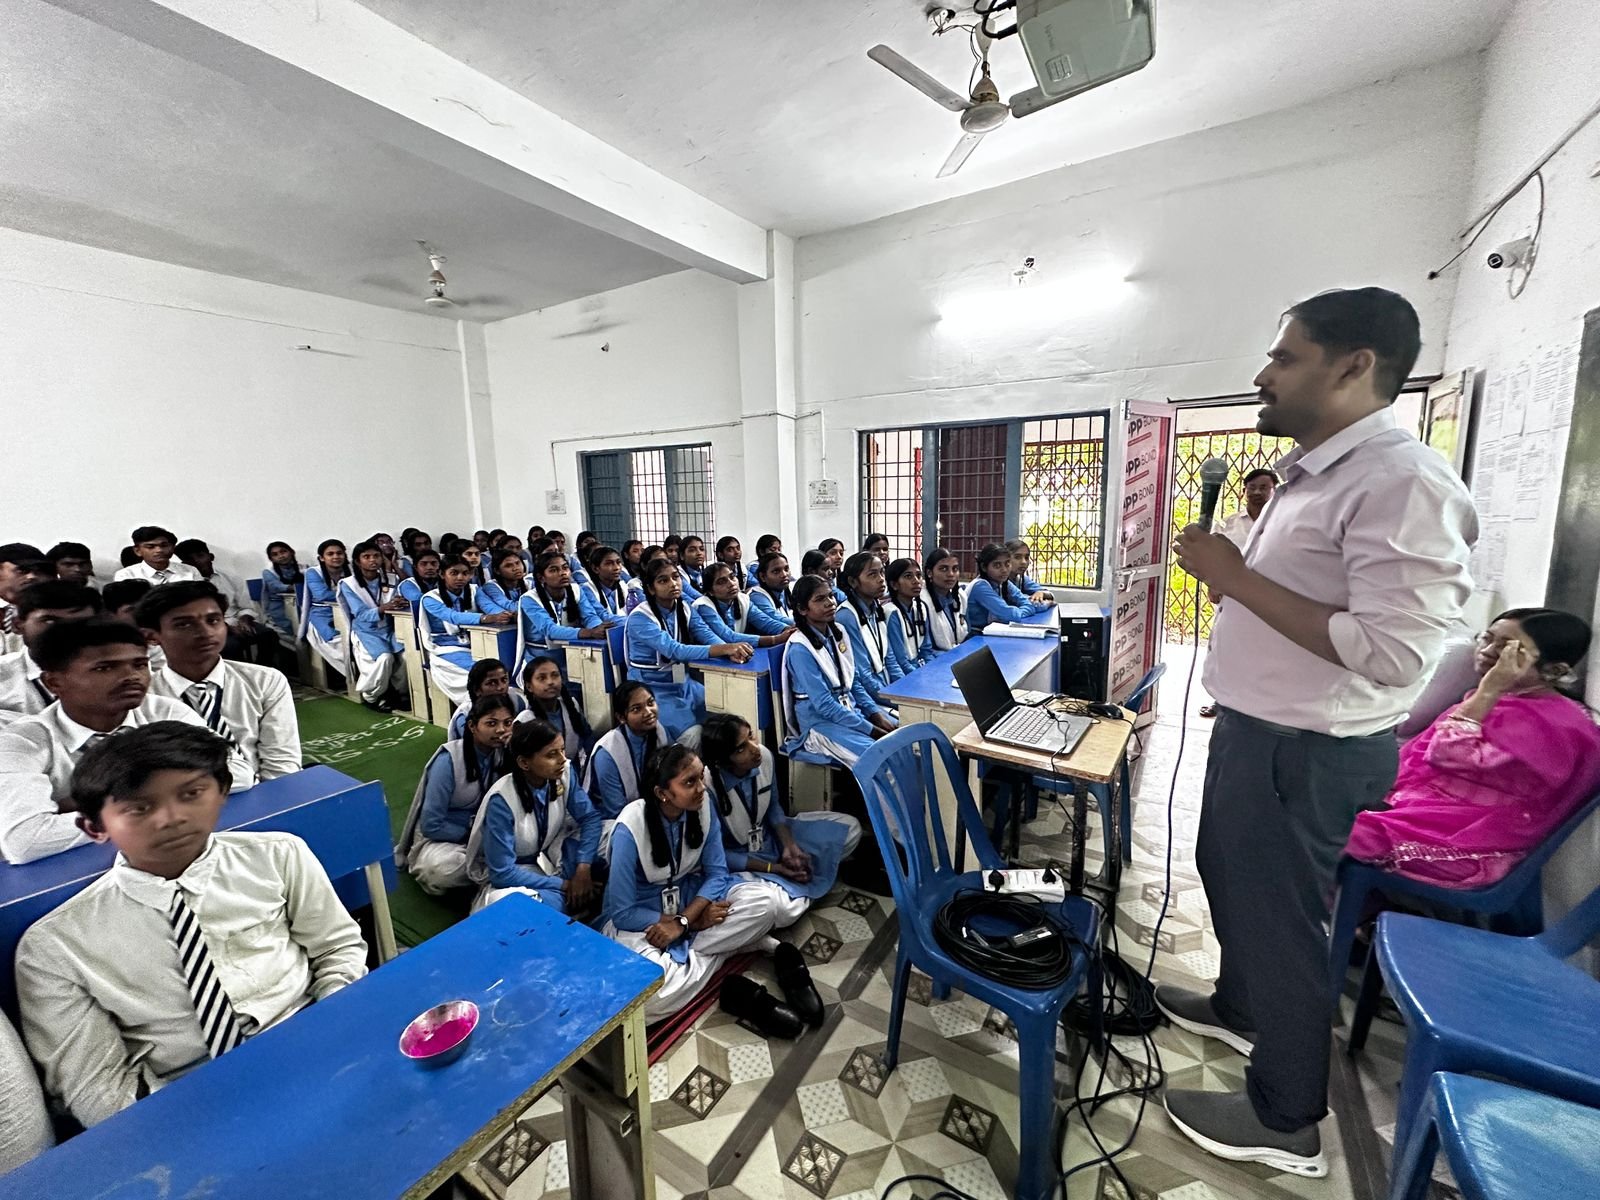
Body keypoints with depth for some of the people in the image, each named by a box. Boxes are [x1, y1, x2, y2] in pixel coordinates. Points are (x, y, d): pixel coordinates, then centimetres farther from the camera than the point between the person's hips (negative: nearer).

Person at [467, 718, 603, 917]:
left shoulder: (565, 772, -17)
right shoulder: (502, 800, -29)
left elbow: (590, 817, -8)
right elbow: (502, 872, -25)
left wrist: (583, 868, -24)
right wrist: (563, 884, -22)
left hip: (549, 856, 5)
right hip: (507, 875, -5)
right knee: (550, 905, -36)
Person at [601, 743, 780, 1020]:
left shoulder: (703, 807, -15)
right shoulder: (630, 828, -27)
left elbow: (717, 872, -9)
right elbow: (622, 913, -20)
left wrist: (682, 921, -25)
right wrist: (696, 921, -20)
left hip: (690, 897, 4)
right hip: (636, 917, -4)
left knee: (760, 902, -21)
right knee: (648, 995, -34)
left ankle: (680, 956, -14)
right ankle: (718, 953, -9)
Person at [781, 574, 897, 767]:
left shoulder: (838, 633, 5)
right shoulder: (800, 649, -17)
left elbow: (854, 682, 12)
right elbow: (824, 705, -20)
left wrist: (876, 713, -4)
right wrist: (872, 730, -20)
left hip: (851, 710, 8)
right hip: (820, 721, -7)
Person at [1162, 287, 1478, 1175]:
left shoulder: (1402, 484, -22)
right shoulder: (1313, 475, 9)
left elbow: (1391, 653, -28)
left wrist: (1237, 577, -25)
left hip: (1306, 752, -9)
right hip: (1259, 728, 10)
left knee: (1276, 915, 8)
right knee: (1228, 876, 26)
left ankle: (1286, 1121, 32)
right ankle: (1237, 1007, 51)